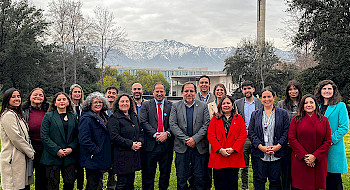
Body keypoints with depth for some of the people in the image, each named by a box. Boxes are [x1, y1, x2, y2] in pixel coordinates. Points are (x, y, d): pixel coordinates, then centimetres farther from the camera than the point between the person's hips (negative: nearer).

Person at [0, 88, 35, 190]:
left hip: (22, 158, 9)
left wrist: (31, 151, 11)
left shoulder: (17, 114, 19)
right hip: (13, 159, -9)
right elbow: (16, 138, -17)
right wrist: (30, 153, -9)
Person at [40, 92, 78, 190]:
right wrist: (56, 150, -14)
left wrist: (71, 148, -7)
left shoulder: (73, 117, 13)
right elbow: (44, 136, -6)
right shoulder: (48, 116, 2)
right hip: (52, 156, -3)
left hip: (69, 156, 3)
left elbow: (77, 136, 11)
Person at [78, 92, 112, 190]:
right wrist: (96, 151, -21)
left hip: (102, 159, 9)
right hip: (92, 160, -9)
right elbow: (84, 140, -22)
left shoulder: (103, 117, 13)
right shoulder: (87, 119, -14)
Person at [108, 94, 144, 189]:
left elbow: (140, 132, 18)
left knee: (130, 182, 12)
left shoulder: (134, 116, 15)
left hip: (134, 155, 7)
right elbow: (114, 136, -16)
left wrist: (140, 142, -3)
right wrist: (130, 144, -19)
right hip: (121, 155, -6)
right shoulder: (114, 118, -7)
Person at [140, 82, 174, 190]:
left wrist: (167, 133, -15)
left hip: (166, 144, 1)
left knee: (165, 173, 11)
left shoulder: (171, 106, 8)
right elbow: (144, 122, -5)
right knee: (148, 173, 4)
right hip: (151, 145, -1)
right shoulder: (146, 105, 6)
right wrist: (155, 134, -15)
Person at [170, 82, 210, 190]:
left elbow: (206, 125, -1)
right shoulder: (175, 106, 6)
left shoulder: (203, 106, 6)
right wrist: (185, 139, -11)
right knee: (181, 178, 5)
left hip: (200, 147, 0)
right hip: (182, 147, 0)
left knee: (200, 178, 5)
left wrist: (195, 139, -13)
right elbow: (172, 125, -2)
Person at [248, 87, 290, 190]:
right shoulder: (255, 114, 10)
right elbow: (251, 132, 3)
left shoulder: (283, 113, 8)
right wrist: (261, 147, -10)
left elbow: (286, 132, 2)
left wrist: (278, 146, -11)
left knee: (275, 181, 5)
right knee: (259, 180, 3)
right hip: (259, 154, 1)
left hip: (277, 154, 0)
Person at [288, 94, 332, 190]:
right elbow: (291, 139, -2)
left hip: (318, 161, 1)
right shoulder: (296, 119, 4)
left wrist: (315, 156, -8)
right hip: (300, 161, -1)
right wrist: (304, 156, -11)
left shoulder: (324, 120, 7)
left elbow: (328, 141, 3)